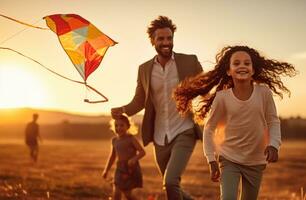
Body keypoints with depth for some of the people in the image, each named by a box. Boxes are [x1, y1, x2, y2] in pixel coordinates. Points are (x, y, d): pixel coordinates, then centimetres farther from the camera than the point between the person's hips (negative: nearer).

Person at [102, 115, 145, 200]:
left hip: (132, 169, -5)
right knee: (116, 193, -5)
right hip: (120, 169, 5)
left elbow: (142, 152, -16)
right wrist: (106, 170, 17)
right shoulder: (114, 140, 7)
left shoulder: (131, 139, -10)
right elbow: (112, 156, 18)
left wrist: (134, 159, -34)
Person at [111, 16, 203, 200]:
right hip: (160, 138, 4)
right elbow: (139, 102, 11)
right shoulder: (144, 69, 5)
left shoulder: (190, 62, -4)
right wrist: (123, 109, -10)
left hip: (184, 133, -4)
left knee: (171, 182, -22)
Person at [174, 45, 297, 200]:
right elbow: (209, 129, -4)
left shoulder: (264, 92, -13)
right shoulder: (222, 98, -15)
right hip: (229, 159, -2)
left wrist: (273, 144, -17)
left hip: (256, 161, 2)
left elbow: (273, 122, 0)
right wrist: (211, 160, -7)